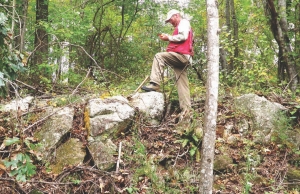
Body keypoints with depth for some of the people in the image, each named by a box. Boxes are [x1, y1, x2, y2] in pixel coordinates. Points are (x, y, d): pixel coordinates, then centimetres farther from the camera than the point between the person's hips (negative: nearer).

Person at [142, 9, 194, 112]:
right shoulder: (181, 26, 35)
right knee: (182, 84, 2)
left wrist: (169, 38, -4)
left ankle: (155, 84, -26)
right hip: (183, 58, 10)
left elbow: (183, 37, -13)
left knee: (159, 56, -17)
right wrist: (168, 38, 13)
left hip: (181, 55, -10)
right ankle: (186, 109, -3)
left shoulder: (184, 22, 5)